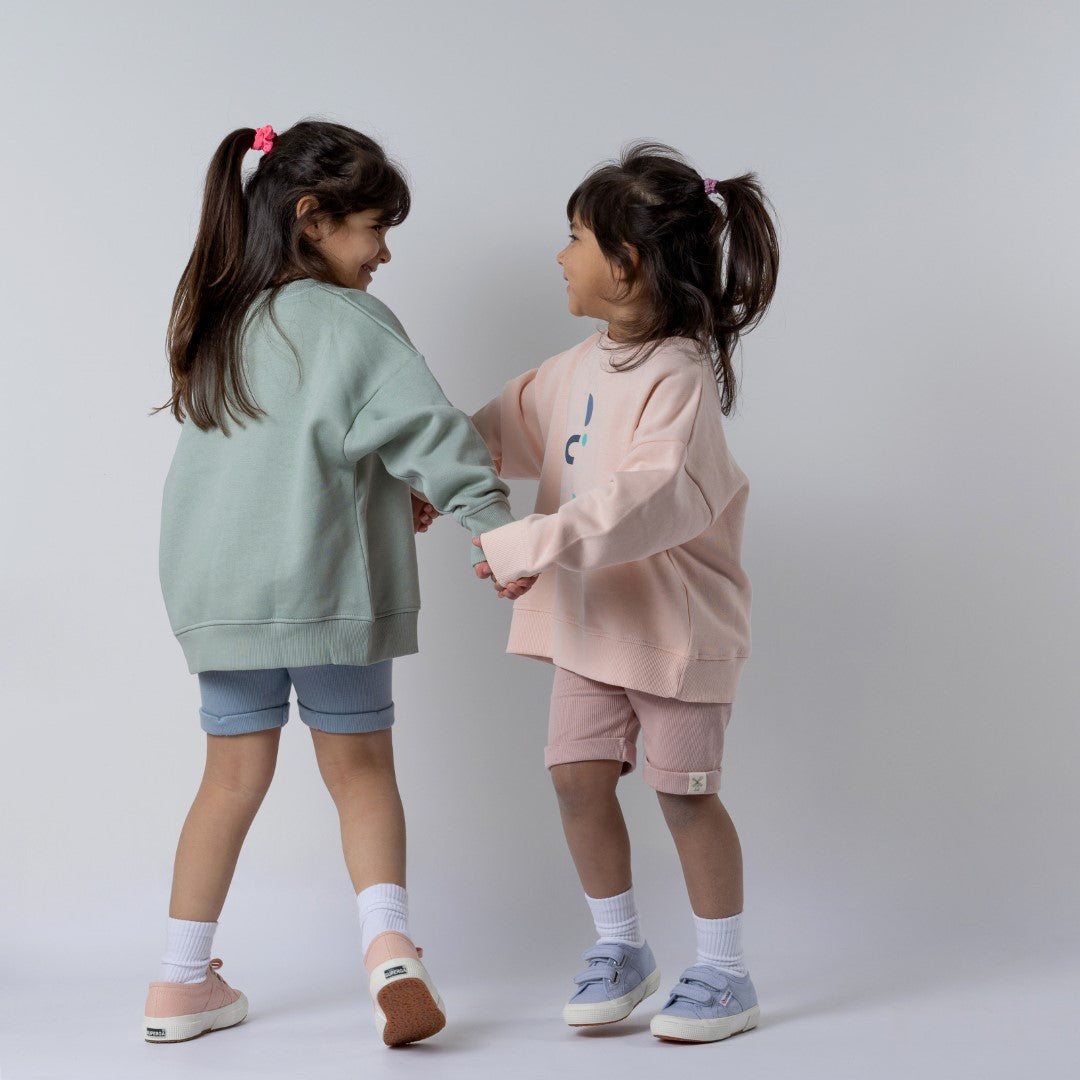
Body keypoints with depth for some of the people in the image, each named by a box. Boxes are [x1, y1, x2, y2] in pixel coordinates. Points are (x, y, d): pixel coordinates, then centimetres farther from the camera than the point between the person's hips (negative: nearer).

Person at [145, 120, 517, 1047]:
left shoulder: (216, 325, 12)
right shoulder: (351, 322, -9)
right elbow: (431, 430, -17)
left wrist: (385, 492, 15)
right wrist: (497, 530, -16)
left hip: (216, 588, 5)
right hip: (328, 587, -5)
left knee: (234, 777, 14)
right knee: (361, 770, 8)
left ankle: (183, 981, 18)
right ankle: (388, 942, -9)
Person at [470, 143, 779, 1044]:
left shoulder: (680, 376, -21)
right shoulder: (586, 363, 7)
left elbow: (650, 496, -35)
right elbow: (518, 423, 25)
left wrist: (535, 547, -38)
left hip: (676, 618, -7)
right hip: (592, 615, 8)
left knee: (684, 791, 1)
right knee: (579, 775, 6)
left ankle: (724, 974, 17)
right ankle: (621, 950, 23)